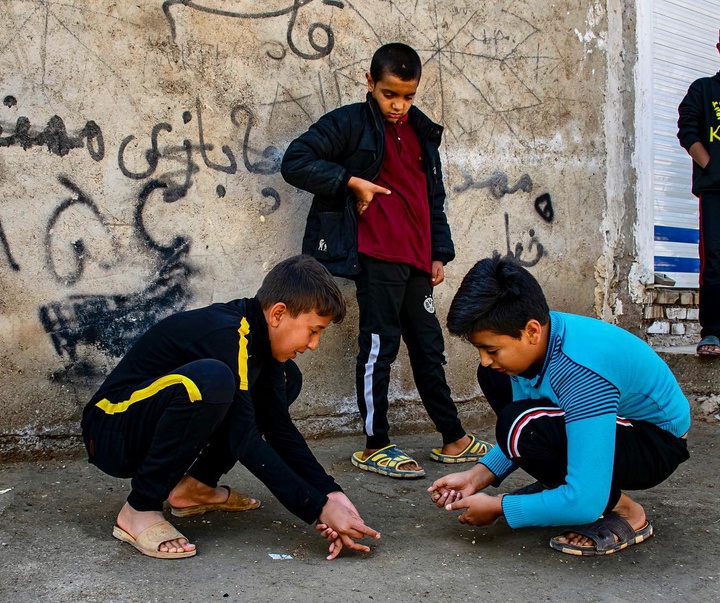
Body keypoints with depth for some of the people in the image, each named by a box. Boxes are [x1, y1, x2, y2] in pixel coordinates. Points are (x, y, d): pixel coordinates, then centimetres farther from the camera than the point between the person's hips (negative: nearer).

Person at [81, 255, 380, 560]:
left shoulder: (257, 333, 0)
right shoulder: (226, 335, -26)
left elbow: (279, 428, 0)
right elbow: (245, 440, -30)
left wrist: (331, 493, -10)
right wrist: (318, 508, -28)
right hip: (112, 434, -9)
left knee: (286, 378, 5)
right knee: (210, 379, -38)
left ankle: (195, 485, 4)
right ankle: (139, 510, -21)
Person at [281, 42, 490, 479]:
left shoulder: (423, 132, 18)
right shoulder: (351, 123, -1)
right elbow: (295, 162, -8)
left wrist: (439, 253, 17)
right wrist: (351, 182, -14)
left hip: (415, 262, 7)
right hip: (376, 258, -6)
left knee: (429, 347, 13)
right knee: (380, 346, -4)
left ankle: (453, 439, 23)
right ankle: (375, 447, 7)